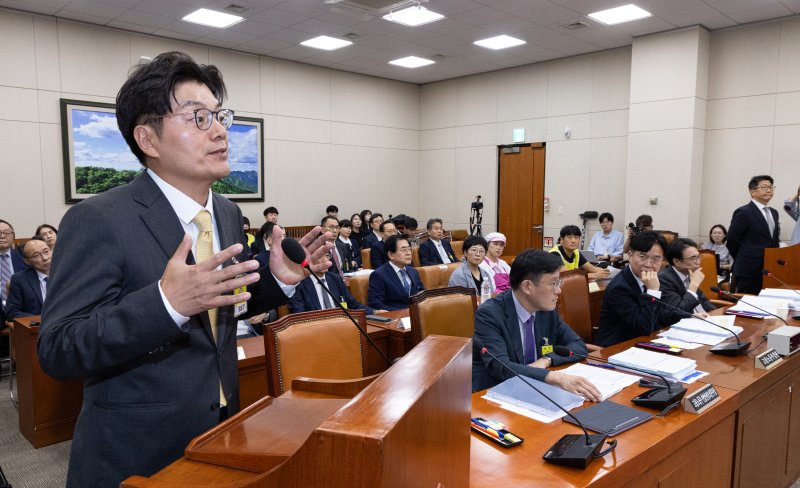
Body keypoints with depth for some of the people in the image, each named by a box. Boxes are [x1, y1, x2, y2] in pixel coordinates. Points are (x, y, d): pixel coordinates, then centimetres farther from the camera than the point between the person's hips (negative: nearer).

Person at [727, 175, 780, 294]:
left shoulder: (774, 213, 16)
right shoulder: (743, 212, -9)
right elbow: (731, 241, -9)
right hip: (749, 271, -7)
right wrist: (744, 260, 0)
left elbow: (774, 240, 21)